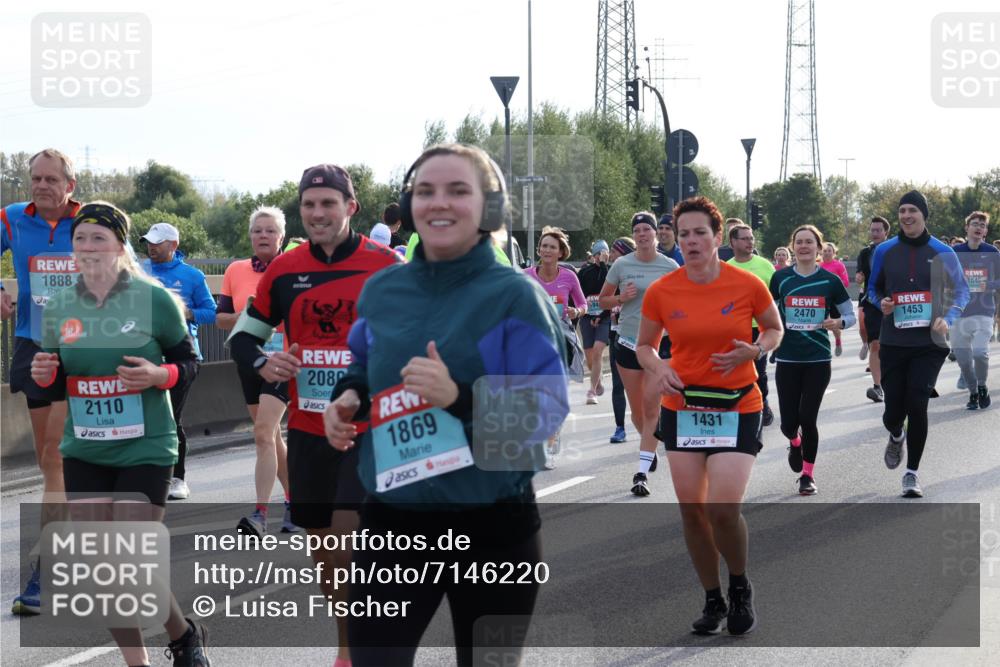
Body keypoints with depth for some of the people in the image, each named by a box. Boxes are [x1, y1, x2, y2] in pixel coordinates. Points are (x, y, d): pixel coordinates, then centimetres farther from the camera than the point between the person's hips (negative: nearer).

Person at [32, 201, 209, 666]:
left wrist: (158, 375, -20)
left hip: (145, 450, -4)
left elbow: (188, 362, 0)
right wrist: (46, 375, -8)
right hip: (83, 453, 4)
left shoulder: (154, 299, -8)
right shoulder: (59, 308, 3)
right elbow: (60, 382, 14)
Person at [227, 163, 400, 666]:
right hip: (307, 430, 4)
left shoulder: (385, 266, -6)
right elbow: (243, 336, 11)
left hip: (370, 430, -4)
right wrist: (263, 364, -8)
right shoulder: (283, 271, 3)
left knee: (348, 536, -16)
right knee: (321, 544, 12)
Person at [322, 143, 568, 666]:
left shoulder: (516, 295, -11)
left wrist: (460, 396, -29)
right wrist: (347, 399, -3)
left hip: (494, 529, -3)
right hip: (392, 522, 3)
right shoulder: (381, 291, 4)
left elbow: (547, 413, -16)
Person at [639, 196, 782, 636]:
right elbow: (645, 345, 11)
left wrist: (755, 351, -12)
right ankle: (713, 602, 21)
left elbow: (774, 329, 9)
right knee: (691, 509, 3)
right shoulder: (661, 292, -3)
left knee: (724, 507, -15)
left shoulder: (748, 285, -8)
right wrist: (658, 369, -10)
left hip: (737, 408, -3)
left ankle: (740, 587, 14)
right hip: (682, 407, 3)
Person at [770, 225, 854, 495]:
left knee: (807, 418, -5)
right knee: (789, 422, -1)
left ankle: (808, 474, 15)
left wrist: (838, 322, -15)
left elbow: (851, 315, 5)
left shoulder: (830, 280, -1)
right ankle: (795, 443, 37)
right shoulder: (780, 278, 1)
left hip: (818, 359, -1)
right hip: (787, 359, 1)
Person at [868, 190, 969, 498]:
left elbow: (961, 290, 9)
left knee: (917, 406, -11)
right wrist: (881, 303, -7)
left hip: (929, 344, -1)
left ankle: (911, 473, 5)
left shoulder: (942, 253, -1)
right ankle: (896, 436, 42)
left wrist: (948, 318, -8)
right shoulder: (884, 251, 3)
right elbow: (873, 288, 16)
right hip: (893, 343, 1)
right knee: (894, 411, 2)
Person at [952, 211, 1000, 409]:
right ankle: (973, 393, 26)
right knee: (963, 357, 3)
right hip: (960, 312, 2)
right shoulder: (955, 252, 3)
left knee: (980, 352, -20)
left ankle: (982, 386, 8)